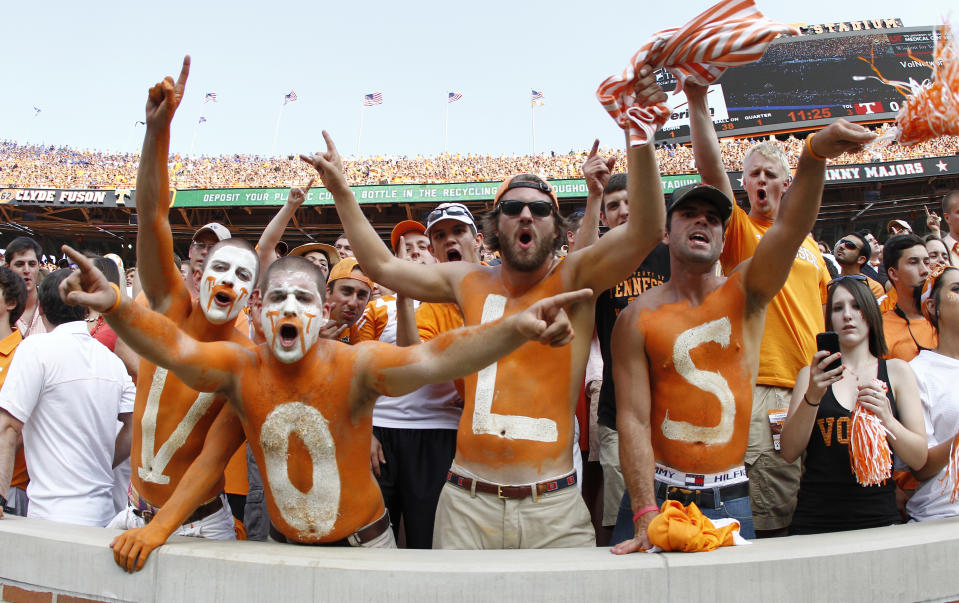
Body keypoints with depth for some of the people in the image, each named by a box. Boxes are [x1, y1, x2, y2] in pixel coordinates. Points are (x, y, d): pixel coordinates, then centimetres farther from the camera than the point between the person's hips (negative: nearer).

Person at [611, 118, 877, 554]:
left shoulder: (746, 293, 1)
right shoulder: (638, 317, -6)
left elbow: (790, 227, -17)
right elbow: (632, 419, -11)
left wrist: (815, 154, -35)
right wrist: (646, 515, -19)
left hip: (730, 501, 2)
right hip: (656, 495, -1)